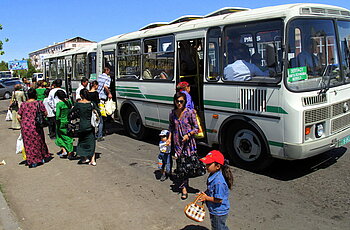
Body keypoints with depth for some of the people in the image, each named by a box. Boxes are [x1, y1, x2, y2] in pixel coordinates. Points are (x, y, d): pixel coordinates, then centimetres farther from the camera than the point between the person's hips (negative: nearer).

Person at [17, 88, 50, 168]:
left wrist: (22, 123, 17)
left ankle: (31, 162, 15)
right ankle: (44, 157, 27)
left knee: (28, 144, 10)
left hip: (25, 126, 2)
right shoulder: (39, 103, -5)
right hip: (35, 126, -2)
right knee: (38, 142, 15)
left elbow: (18, 117, 1)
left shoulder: (23, 104, 2)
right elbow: (45, 113, -3)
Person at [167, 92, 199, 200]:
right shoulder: (172, 114, 3)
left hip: (188, 142, -4)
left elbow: (196, 128, -5)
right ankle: (184, 184, 27)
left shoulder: (189, 113, -10)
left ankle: (184, 187, 3)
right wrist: (169, 138, 6)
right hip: (177, 142, 4)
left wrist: (188, 135, -19)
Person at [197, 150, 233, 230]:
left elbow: (219, 199, -29)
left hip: (218, 212, -9)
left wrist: (206, 198, -21)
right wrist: (204, 194, -2)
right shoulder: (213, 175, -3)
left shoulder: (218, 181, -33)